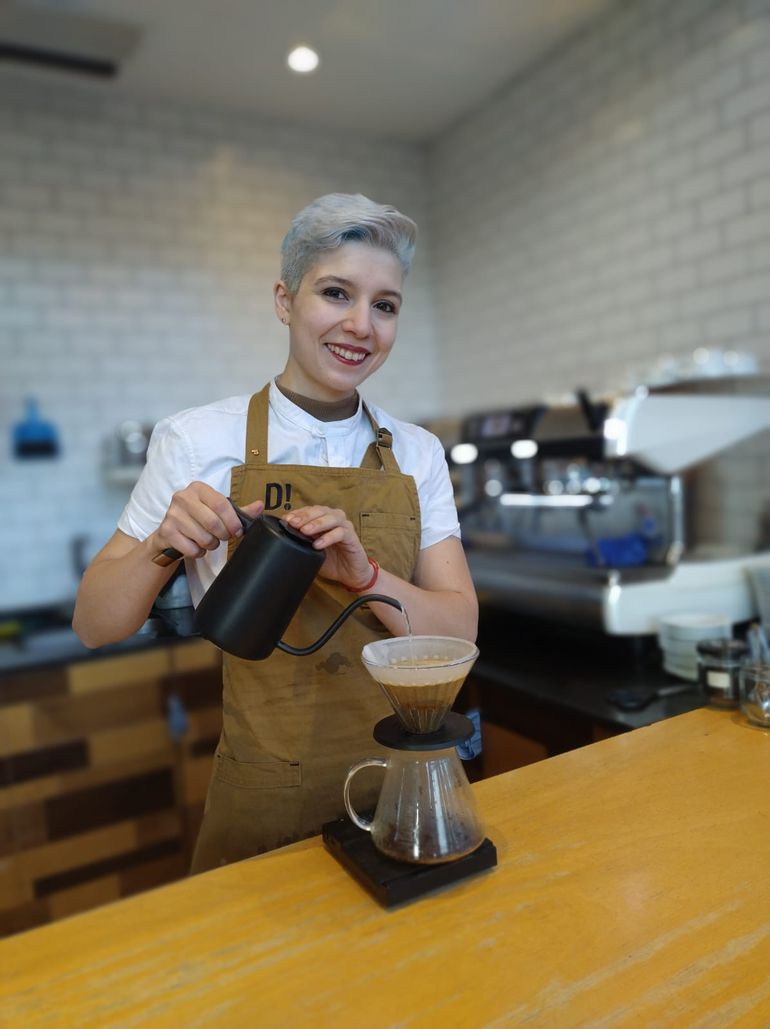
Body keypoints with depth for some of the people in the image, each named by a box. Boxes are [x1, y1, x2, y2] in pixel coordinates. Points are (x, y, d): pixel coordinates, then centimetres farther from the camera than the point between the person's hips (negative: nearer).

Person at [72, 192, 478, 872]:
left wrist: (365, 575, -24)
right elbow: (94, 626, -6)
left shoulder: (418, 454, -3)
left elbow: (460, 628, -6)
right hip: (265, 800, -2)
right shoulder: (197, 442, -11)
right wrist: (160, 548, -25)